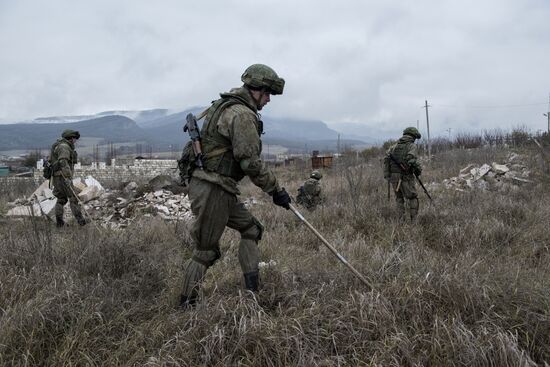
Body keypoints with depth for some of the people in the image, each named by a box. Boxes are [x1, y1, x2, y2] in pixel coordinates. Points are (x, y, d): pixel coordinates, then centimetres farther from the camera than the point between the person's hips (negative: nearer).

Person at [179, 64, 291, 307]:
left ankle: (251, 293, 16)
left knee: (251, 229, 16)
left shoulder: (226, 105, 16)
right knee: (206, 251, 0)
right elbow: (250, 162, -20)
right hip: (212, 190, -10)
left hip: (220, 189, 10)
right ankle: (186, 306, 12)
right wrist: (275, 190, -11)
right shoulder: (242, 114, -15)